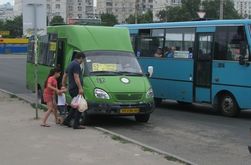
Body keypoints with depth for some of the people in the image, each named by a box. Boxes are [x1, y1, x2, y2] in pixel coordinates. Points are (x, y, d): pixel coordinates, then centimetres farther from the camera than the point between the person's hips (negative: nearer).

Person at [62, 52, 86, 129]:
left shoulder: (70, 64, 18)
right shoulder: (76, 65, -13)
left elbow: (64, 76, 24)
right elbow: (76, 77, -21)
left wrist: (63, 86, 30)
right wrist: (80, 88, -24)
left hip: (71, 88, 10)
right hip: (76, 89, -10)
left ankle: (67, 121, 18)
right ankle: (76, 124, -4)